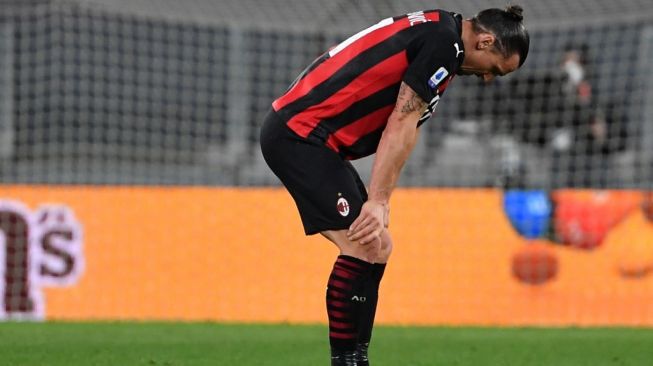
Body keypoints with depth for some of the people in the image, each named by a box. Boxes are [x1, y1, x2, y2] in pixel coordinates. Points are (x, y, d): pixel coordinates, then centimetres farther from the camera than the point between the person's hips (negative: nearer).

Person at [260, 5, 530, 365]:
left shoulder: (433, 28, 17)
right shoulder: (445, 42, -13)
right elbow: (402, 125, -18)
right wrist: (378, 201, -21)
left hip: (297, 133, 11)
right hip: (300, 133, -11)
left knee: (378, 248, 11)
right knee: (362, 249, -16)